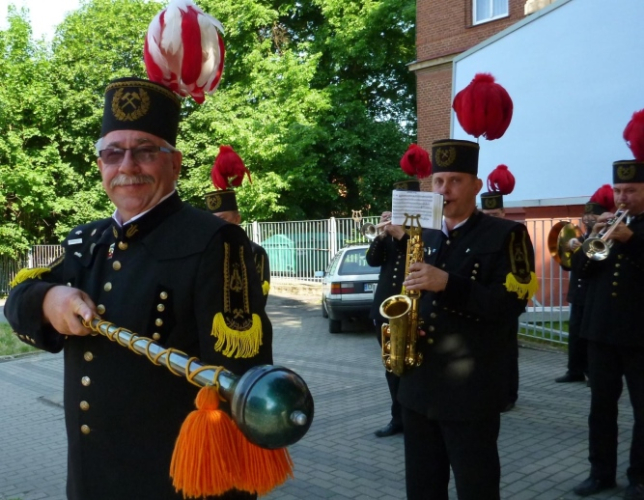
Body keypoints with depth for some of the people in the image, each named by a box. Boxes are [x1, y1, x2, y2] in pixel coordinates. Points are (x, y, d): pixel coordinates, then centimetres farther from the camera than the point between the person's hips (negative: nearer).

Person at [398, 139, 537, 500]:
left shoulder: (506, 235, -5)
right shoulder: (424, 236, 13)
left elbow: (509, 305, -16)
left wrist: (449, 283, -24)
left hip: (471, 391, -6)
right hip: (419, 385, 6)